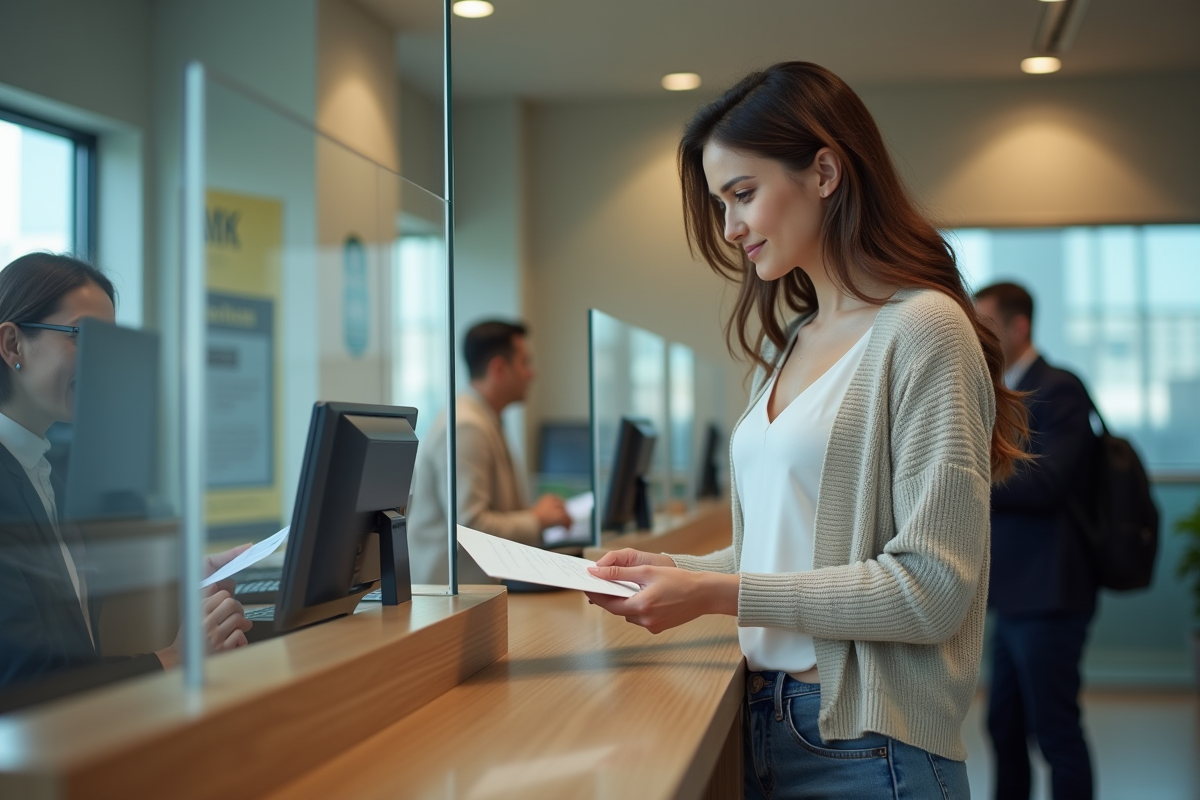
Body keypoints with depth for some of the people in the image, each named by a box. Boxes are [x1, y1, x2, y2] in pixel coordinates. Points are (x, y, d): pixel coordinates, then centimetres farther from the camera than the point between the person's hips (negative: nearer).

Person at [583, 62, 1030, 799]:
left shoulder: (922, 330, -13)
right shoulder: (788, 344, 10)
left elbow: (932, 588, -18)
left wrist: (718, 593, -18)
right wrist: (670, 571, 1)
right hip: (767, 724, 7)